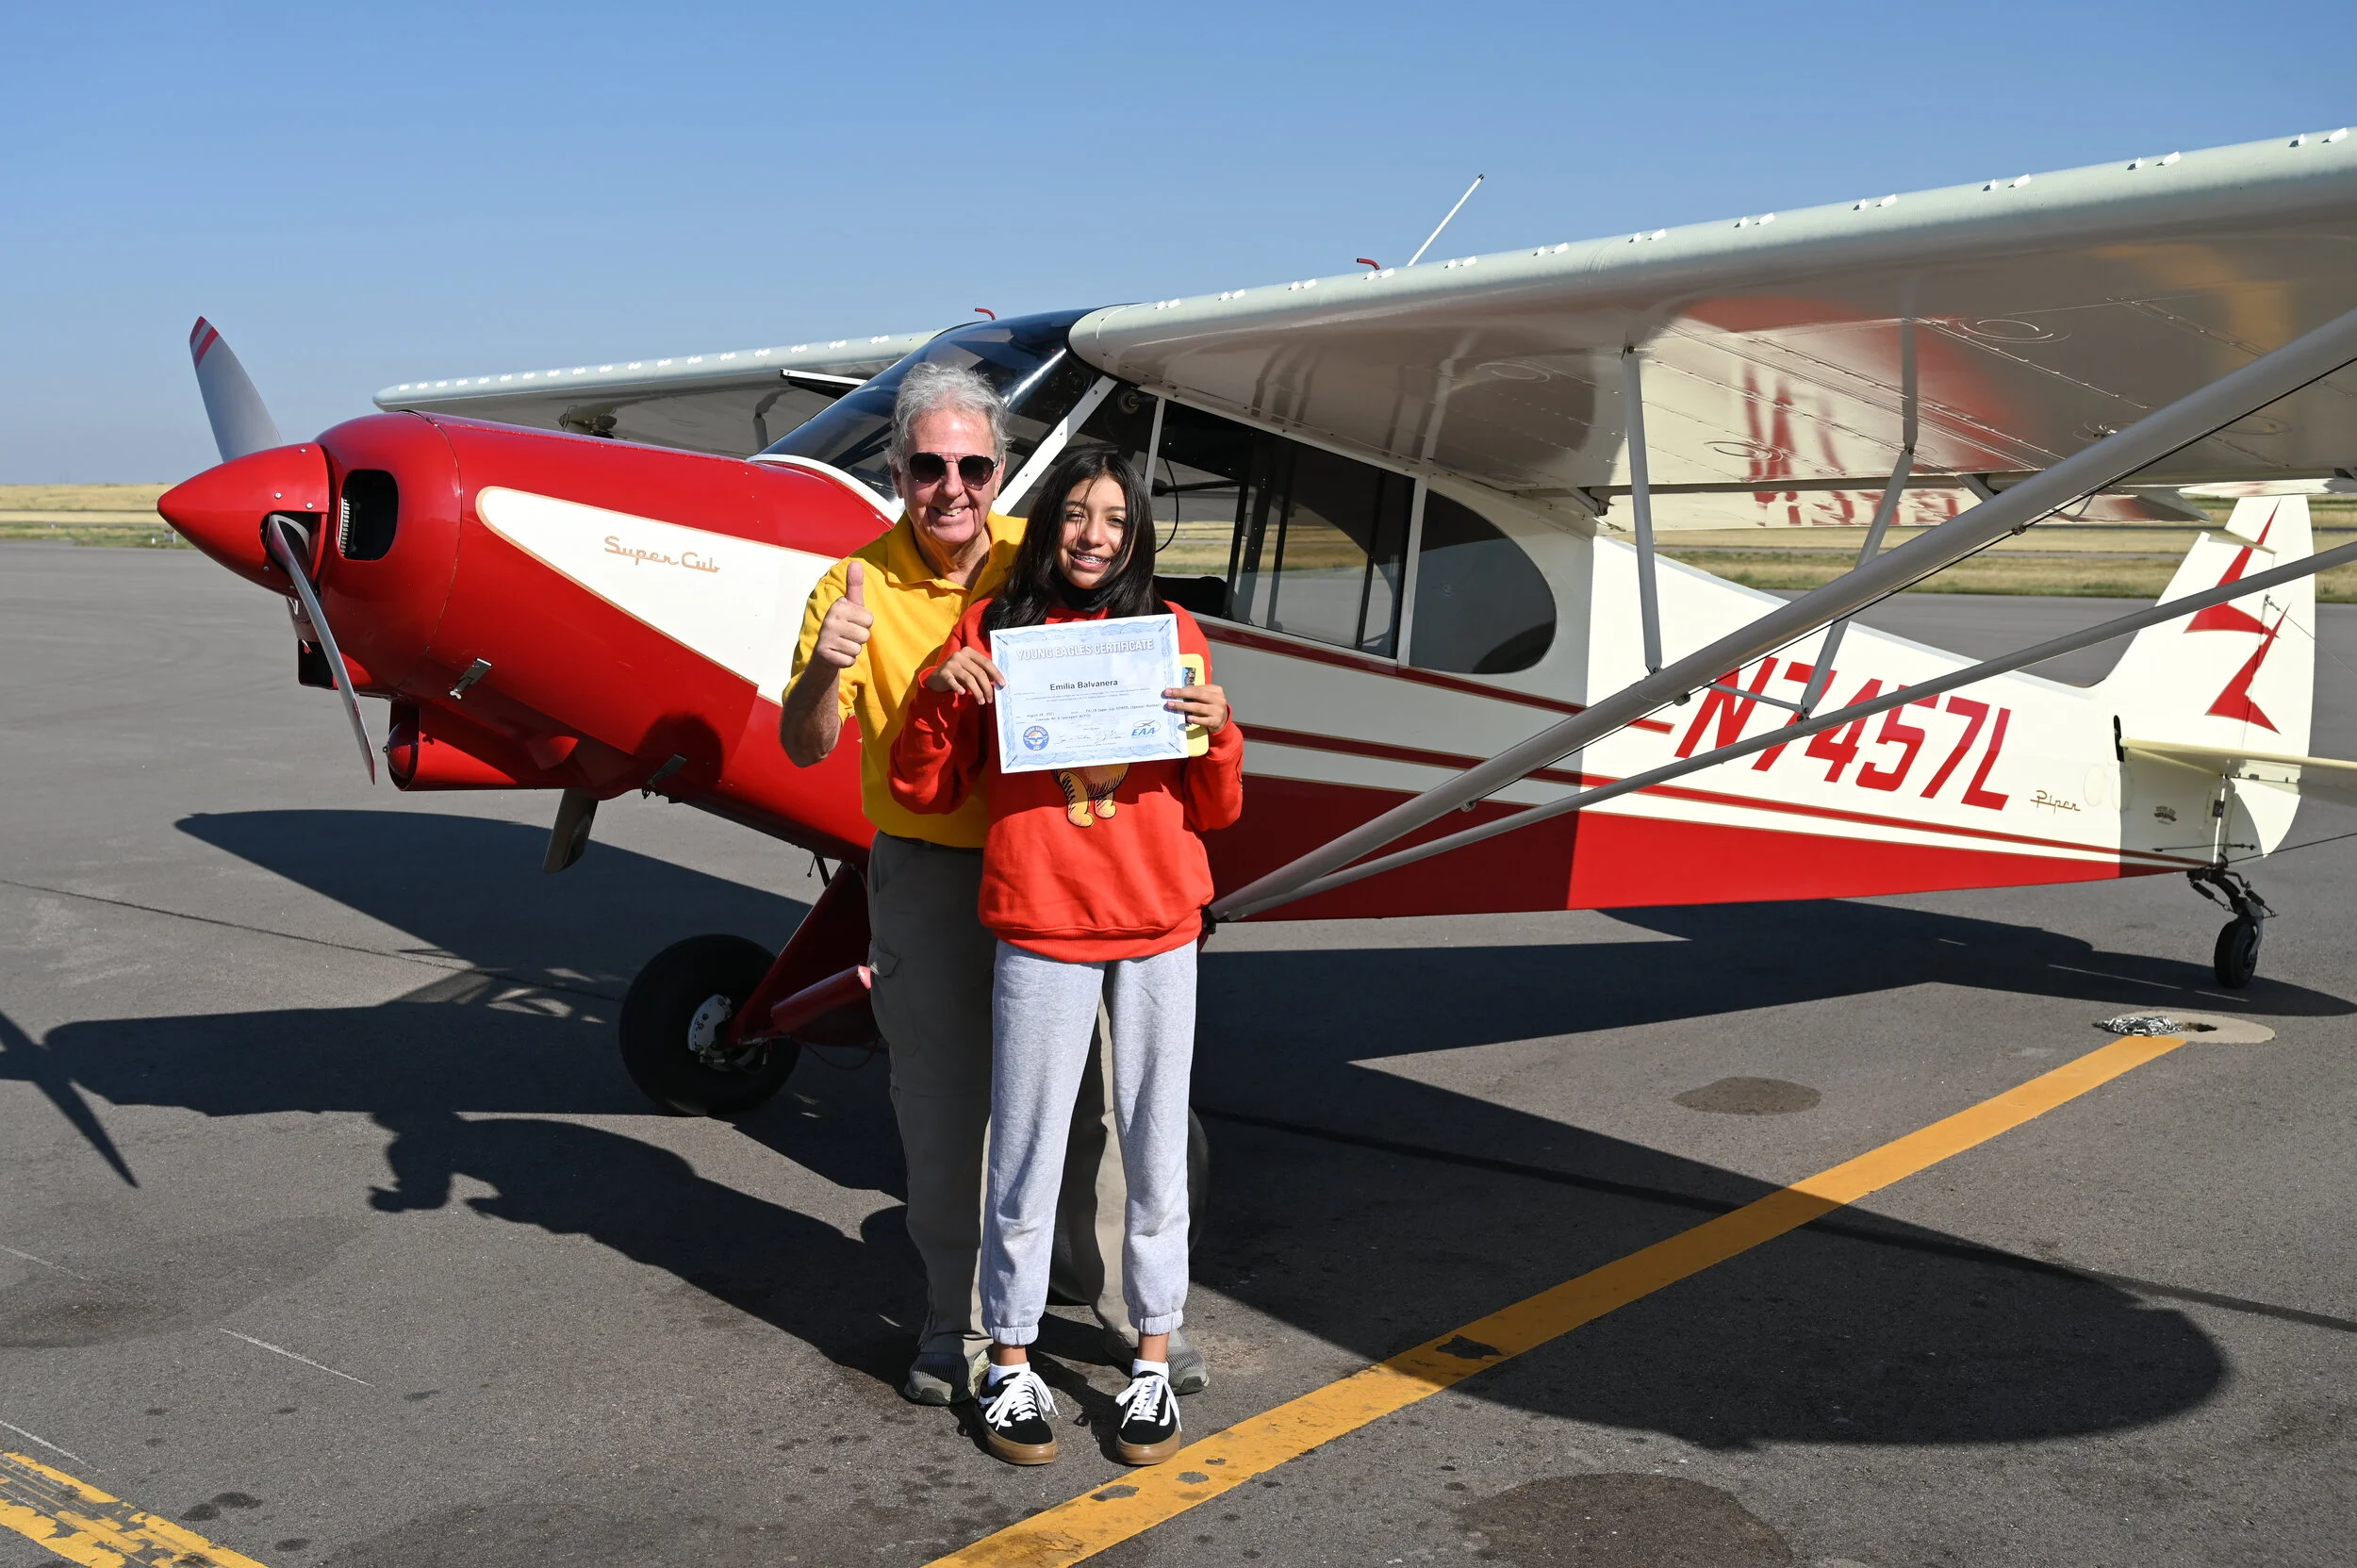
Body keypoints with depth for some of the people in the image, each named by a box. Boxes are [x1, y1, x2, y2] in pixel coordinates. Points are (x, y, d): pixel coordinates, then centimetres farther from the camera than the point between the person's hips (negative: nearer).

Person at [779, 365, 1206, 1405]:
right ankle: (959, 1325, 23)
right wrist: (826, 667, -33)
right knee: (943, 1113, 8)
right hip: (927, 878, -1)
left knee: (1085, 1098, 10)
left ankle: (1128, 1305, 25)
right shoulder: (859, 586, -6)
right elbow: (804, 746, -11)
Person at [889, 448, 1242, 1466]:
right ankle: (1011, 1363, 19)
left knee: (1155, 1151, 8)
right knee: (1027, 1152, 2)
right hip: (1040, 930, -1)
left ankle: (1154, 1360, 22)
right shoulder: (992, 630, 3)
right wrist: (941, 690, -11)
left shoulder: (1171, 632, 6)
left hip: (1159, 929, 1)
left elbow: (1214, 811, 8)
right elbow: (924, 792, 4)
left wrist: (1217, 731, -11)